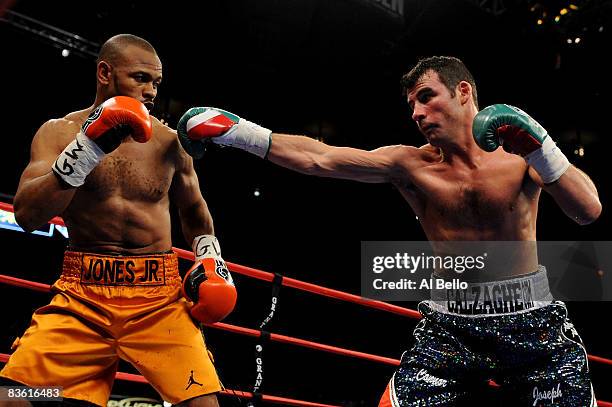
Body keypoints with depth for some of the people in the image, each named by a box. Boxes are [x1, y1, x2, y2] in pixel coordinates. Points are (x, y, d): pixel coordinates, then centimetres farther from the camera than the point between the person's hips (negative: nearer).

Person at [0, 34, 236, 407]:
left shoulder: (170, 142, 5)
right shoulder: (61, 132, 2)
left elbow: (194, 211, 23)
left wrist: (210, 260, 6)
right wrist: (86, 149, -21)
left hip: (160, 296, 1)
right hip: (82, 293, 0)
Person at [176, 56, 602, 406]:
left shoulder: (519, 149, -4)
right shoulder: (411, 165, -3)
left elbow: (589, 211, -14)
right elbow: (320, 158, -11)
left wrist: (540, 147, -28)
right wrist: (236, 131, -15)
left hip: (531, 319, 0)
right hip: (451, 325, 0)